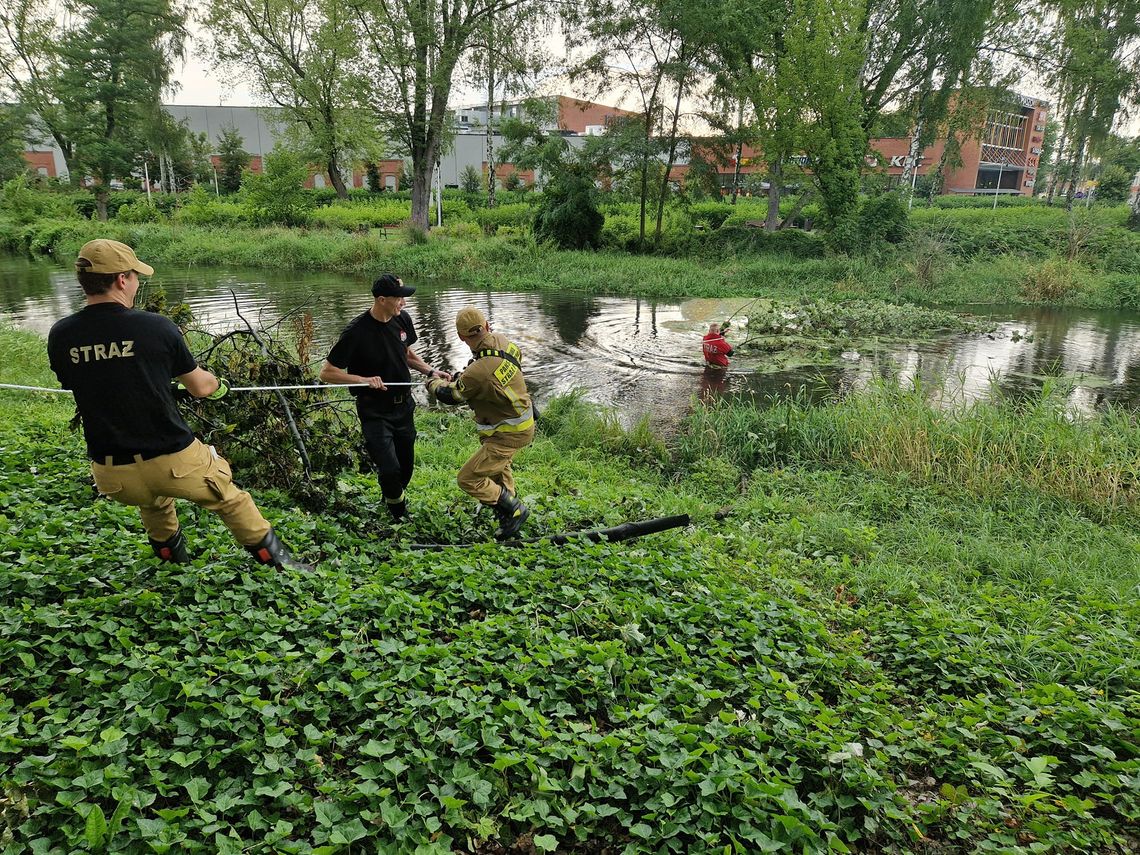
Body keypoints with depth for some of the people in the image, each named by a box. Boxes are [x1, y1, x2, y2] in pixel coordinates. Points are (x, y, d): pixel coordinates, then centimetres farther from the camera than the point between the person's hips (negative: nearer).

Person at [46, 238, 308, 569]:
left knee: (152, 499, 37)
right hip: (174, 461, -3)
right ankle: (274, 558, 30)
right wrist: (219, 385, 26)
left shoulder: (60, 336, -4)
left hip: (112, 476, 4)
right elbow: (201, 387, 1)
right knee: (229, 499, 22)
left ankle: (170, 556, 49)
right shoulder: (156, 327, -12)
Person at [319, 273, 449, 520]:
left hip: (403, 405, 6)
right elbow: (327, 373, -16)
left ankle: (394, 498, 45)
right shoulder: (357, 332, -22)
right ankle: (400, 517, 15)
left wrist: (431, 371, -1)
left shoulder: (403, 319, -3)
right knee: (390, 470, -13)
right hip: (374, 411, -6)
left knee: (406, 467, 14)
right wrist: (364, 379, -28)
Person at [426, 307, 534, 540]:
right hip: (524, 421, 9)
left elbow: (451, 395, -15)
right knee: (499, 469, 33)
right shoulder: (503, 341, -11)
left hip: (509, 434, -9)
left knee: (468, 479, -5)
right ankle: (508, 511, 47)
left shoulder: (478, 373, -34)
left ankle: (513, 510, 7)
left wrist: (433, 385, 10)